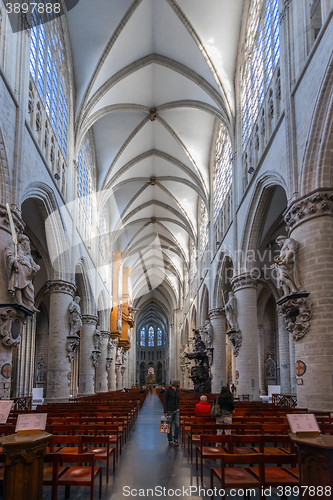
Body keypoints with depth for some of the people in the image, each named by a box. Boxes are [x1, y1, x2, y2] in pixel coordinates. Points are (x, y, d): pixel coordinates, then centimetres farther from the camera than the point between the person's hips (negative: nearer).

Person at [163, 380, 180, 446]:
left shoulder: (178, 391, 10)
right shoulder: (168, 390, -10)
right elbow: (165, 401, -10)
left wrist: (178, 408, 5)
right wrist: (165, 411, -13)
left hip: (176, 411, 6)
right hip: (170, 411, -6)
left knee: (177, 425, 2)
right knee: (169, 426, 3)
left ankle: (176, 440, 16)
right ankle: (170, 441, 12)